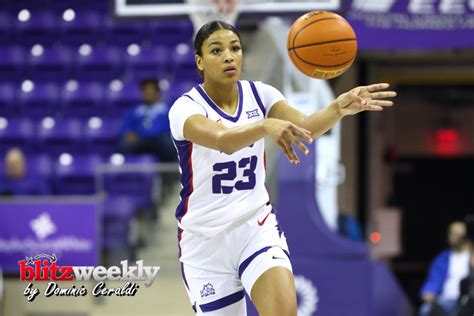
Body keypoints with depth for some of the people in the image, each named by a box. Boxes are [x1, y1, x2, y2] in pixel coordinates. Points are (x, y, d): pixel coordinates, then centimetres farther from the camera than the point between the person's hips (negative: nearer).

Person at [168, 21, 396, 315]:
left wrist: (339, 108, -41)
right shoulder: (185, 107, -14)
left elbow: (304, 125, -20)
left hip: (257, 226, 2)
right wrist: (266, 126, -55)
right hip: (205, 238, -2)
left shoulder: (259, 94, -1)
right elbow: (222, 140, -35)